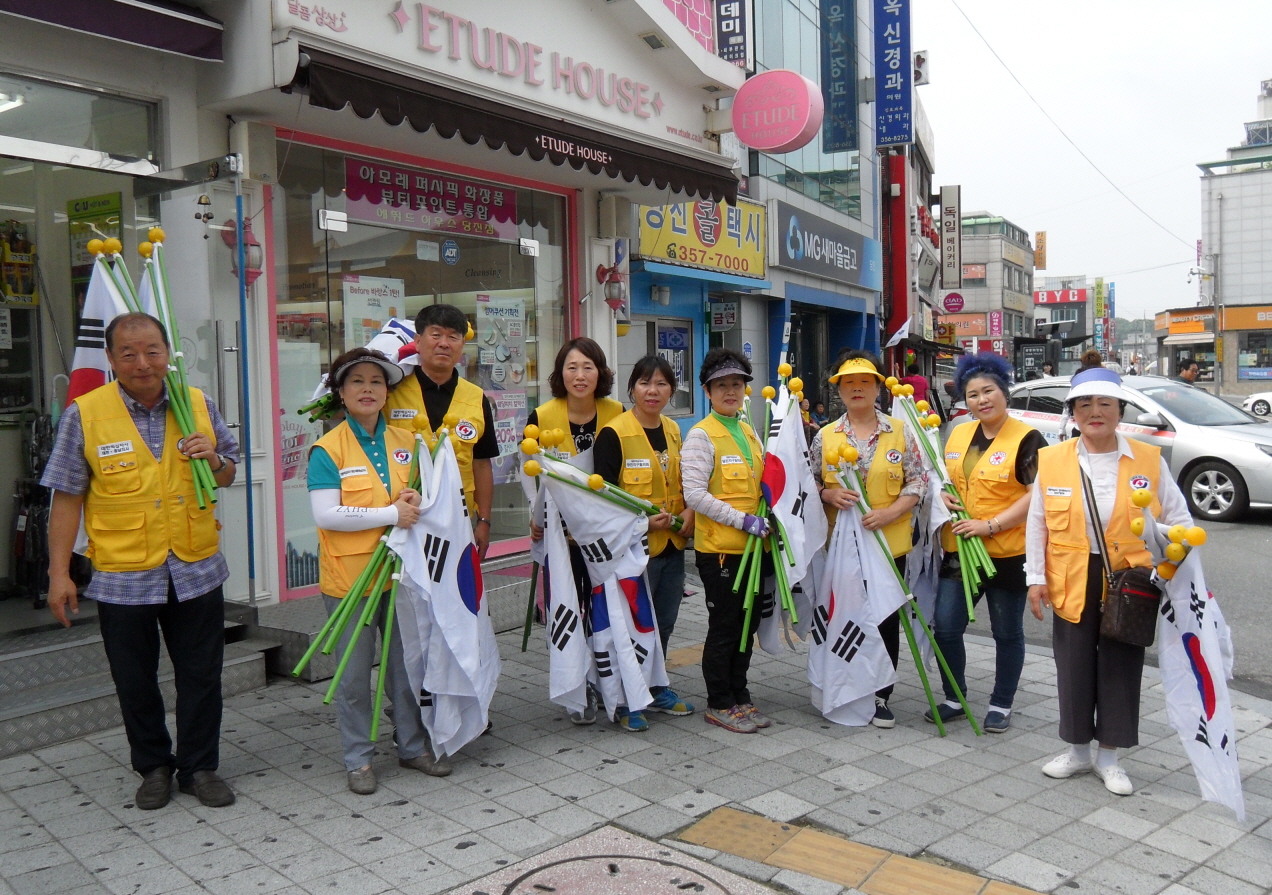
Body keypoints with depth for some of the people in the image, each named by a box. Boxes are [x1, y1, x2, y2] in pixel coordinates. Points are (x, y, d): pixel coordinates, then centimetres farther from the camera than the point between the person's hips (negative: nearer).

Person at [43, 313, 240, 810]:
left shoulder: (198, 405, 1)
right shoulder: (85, 414, -6)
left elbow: (227, 478, 12)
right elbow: (67, 497, -3)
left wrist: (213, 459, -11)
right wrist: (59, 573, -4)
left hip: (196, 569, 2)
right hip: (123, 576, -1)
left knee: (202, 676, 10)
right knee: (135, 682, 12)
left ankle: (200, 767, 27)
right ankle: (153, 767, 33)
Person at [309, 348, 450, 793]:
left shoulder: (406, 441, 6)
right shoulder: (328, 449, -9)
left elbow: (421, 493, 17)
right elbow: (325, 515, -17)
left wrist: (416, 500, -7)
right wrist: (391, 514, -19)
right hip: (348, 577, -4)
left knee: (407, 666, 14)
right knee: (355, 675, 6)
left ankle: (413, 745, 30)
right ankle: (358, 759, 22)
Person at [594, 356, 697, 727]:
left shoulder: (674, 431, 11)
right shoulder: (614, 434, -11)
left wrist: (689, 512, 1)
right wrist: (641, 520, -23)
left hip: (672, 543, 7)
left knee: (665, 621, 16)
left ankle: (656, 689, 31)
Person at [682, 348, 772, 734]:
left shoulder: (749, 431, 13)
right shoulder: (701, 435, -10)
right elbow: (694, 495, -17)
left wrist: (765, 522, 7)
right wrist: (743, 520, -19)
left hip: (751, 545, 7)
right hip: (718, 548, -7)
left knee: (747, 624, 14)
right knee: (723, 627, 2)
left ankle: (740, 696, 27)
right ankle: (719, 704, 15)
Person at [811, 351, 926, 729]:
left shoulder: (901, 432, 1)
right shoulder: (825, 437, 4)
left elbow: (917, 481, -1)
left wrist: (889, 513, -16)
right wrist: (829, 495, -15)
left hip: (890, 544, -1)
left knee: (886, 621, 6)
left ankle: (881, 695, 19)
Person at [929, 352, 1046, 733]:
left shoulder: (1027, 439, -10)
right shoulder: (958, 434, 9)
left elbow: (1036, 495, -17)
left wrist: (990, 524, -22)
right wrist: (943, 496, -1)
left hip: (1008, 554, -5)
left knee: (1007, 632, 10)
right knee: (945, 627, 5)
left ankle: (1001, 705, 27)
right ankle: (954, 698, 25)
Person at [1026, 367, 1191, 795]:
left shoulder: (1150, 460, -3)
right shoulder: (1052, 460, -1)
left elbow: (1178, 521, 3)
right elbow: (1036, 524, 3)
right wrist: (1035, 578, 0)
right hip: (1071, 586, 1)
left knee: (1120, 671, 9)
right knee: (1074, 669, 9)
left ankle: (1109, 757, 25)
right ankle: (1078, 751, 28)